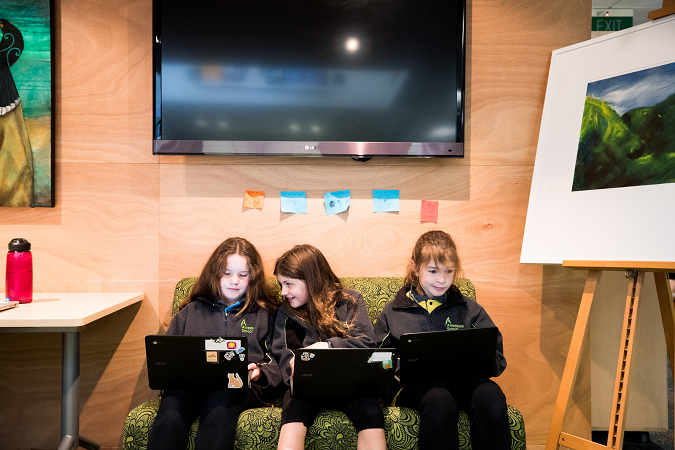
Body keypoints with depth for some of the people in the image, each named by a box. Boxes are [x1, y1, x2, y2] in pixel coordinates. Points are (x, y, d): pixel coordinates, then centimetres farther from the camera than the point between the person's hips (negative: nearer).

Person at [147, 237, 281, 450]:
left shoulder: (264, 315, 20)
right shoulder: (192, 311, 26)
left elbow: (276, 362, 12)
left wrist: (260, 373, -9)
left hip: (240, 385, -1)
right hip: (189, 382, 2)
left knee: (218, 410, -38)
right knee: (170, 413, -34)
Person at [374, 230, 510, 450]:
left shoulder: (470, 310, 17)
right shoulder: (392, 313, 14)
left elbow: (497, 359, 12)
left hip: (463, 380, 2)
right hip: (417, 384, -1)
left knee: (491, 396, -33)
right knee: (439, 400, -37)